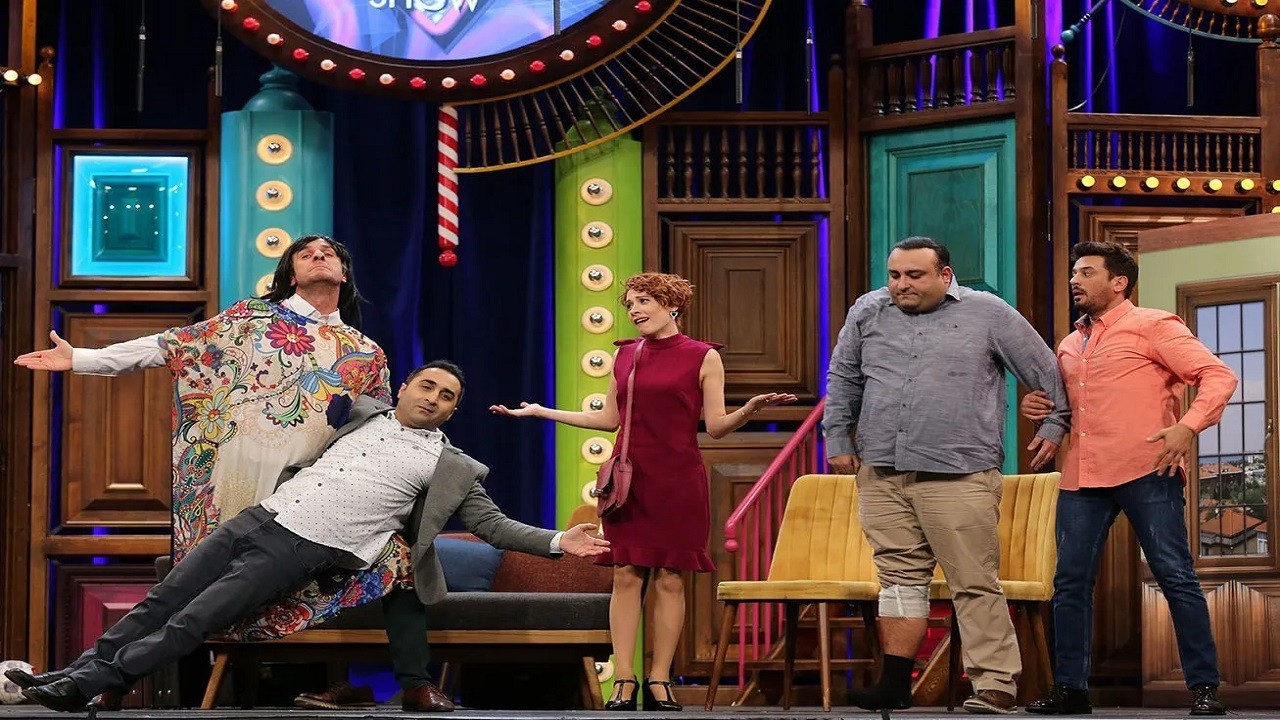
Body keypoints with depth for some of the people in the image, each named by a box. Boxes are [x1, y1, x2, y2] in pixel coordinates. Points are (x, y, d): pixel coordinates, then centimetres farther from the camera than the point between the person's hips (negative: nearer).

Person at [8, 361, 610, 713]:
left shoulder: (451, 466, 4)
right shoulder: (365, 416, 17)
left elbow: (492, 524, 1)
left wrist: (556, 542, -9)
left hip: (305, 549, -5)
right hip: (260, 517, 5)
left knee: (191, 623, -12)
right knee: (161, 601, 4)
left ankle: (88, 686, -9)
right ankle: (79, 669, 13)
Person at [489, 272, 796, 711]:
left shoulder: (703, 358, 1)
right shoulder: (625, 354, 13)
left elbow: (716, 427, 0)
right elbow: (609, 419, 19)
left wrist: (749, 410, -20)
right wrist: (540, 412, 19)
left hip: (678, 481, -3)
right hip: (628, 478, 3)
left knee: (670, 579, -1)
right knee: (626, 576, -2)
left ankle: (659, 682, 4)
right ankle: (624, 682, 0)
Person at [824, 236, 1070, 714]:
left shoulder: (987, 314, 4)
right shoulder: (868, 313, 12)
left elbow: (1045, 371, 10)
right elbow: (842, 380, 22)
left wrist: (1053, 425, 10)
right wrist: (838, 438, 18)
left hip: (959, 475, -4)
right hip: (881, 473, 4)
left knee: (975, 583, -6)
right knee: (900, 577, 6)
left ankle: (996, 685, -2)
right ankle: (895, 685, 10)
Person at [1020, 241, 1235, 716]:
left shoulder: (1152, 326, 0)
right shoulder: (1069, 346, 20)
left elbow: (1218, 376, -6)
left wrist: (1188, 427, -20)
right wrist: (1037, 407, 11)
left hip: (1146, 472, -6)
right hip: (1082, 479, 6)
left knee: (1175, 577, -5)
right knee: (1070, 582, 4)